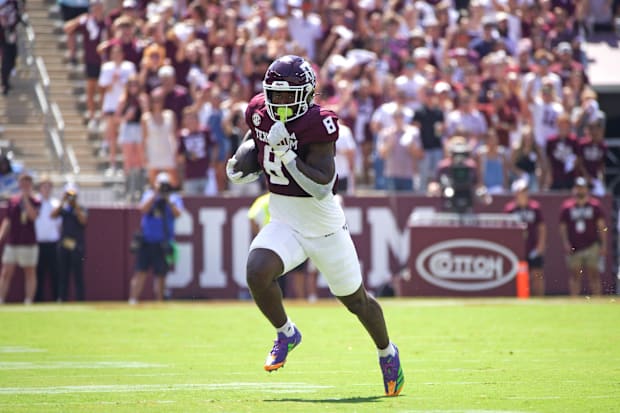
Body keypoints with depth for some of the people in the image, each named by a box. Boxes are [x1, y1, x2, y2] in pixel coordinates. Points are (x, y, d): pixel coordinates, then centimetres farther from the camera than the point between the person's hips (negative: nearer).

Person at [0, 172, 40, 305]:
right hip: (12, 243, 3)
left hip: (28, 243, -3)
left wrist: (26, 198, -14)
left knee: (30, 273, 2)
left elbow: (33, 216, -16)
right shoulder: (13, 200, 11)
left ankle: (29, 301, 5)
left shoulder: (35, 201, 2)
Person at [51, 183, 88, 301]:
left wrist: (75, 205, -14)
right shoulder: (63, 209, 11)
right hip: (64, 246, 3)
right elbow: (53, 215, -5)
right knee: (63, 275, 6)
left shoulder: (81, 209, 3)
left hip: (77, 246, -3)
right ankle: (62, 299, 9)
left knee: (78, 274, -5)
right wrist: (63, 203, -10)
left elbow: (83, 220, -14)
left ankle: (80, 300, -4)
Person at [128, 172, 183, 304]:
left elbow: (177, 214, -11)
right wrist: (155, 194, -11)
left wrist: (167, 199, -18)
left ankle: (159, 303, 8)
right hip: (146, 242, 1)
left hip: (163, 244, 0)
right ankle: (133, 301, -8)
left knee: (160, 275, 1)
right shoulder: (149, 195, 9)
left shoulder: (174, 198, 5)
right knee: (140, 272, -6)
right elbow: (143, 209, -8)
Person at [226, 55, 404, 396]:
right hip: (283, 224, 4)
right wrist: (240, 164, 3)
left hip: (324, 227, -4)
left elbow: (322, 186, -30)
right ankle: (286, 333, 3)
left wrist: (286, 154, -36)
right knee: (257, 272, -25)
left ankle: (387, 353, 41)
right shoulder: (260, 112, -5)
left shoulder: (316, 124, -24)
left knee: (355, 299, 12)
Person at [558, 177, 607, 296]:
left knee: (593, 275, 0)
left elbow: (601, 227, 6)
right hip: (574, 248, 0)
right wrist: (565, 243, -5)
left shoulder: (595, 205, 5)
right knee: (575, 276, 2)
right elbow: (562, 227, 7)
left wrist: (604, 245, 0)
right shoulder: (567, 207, 5)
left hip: (591, 246, 0)